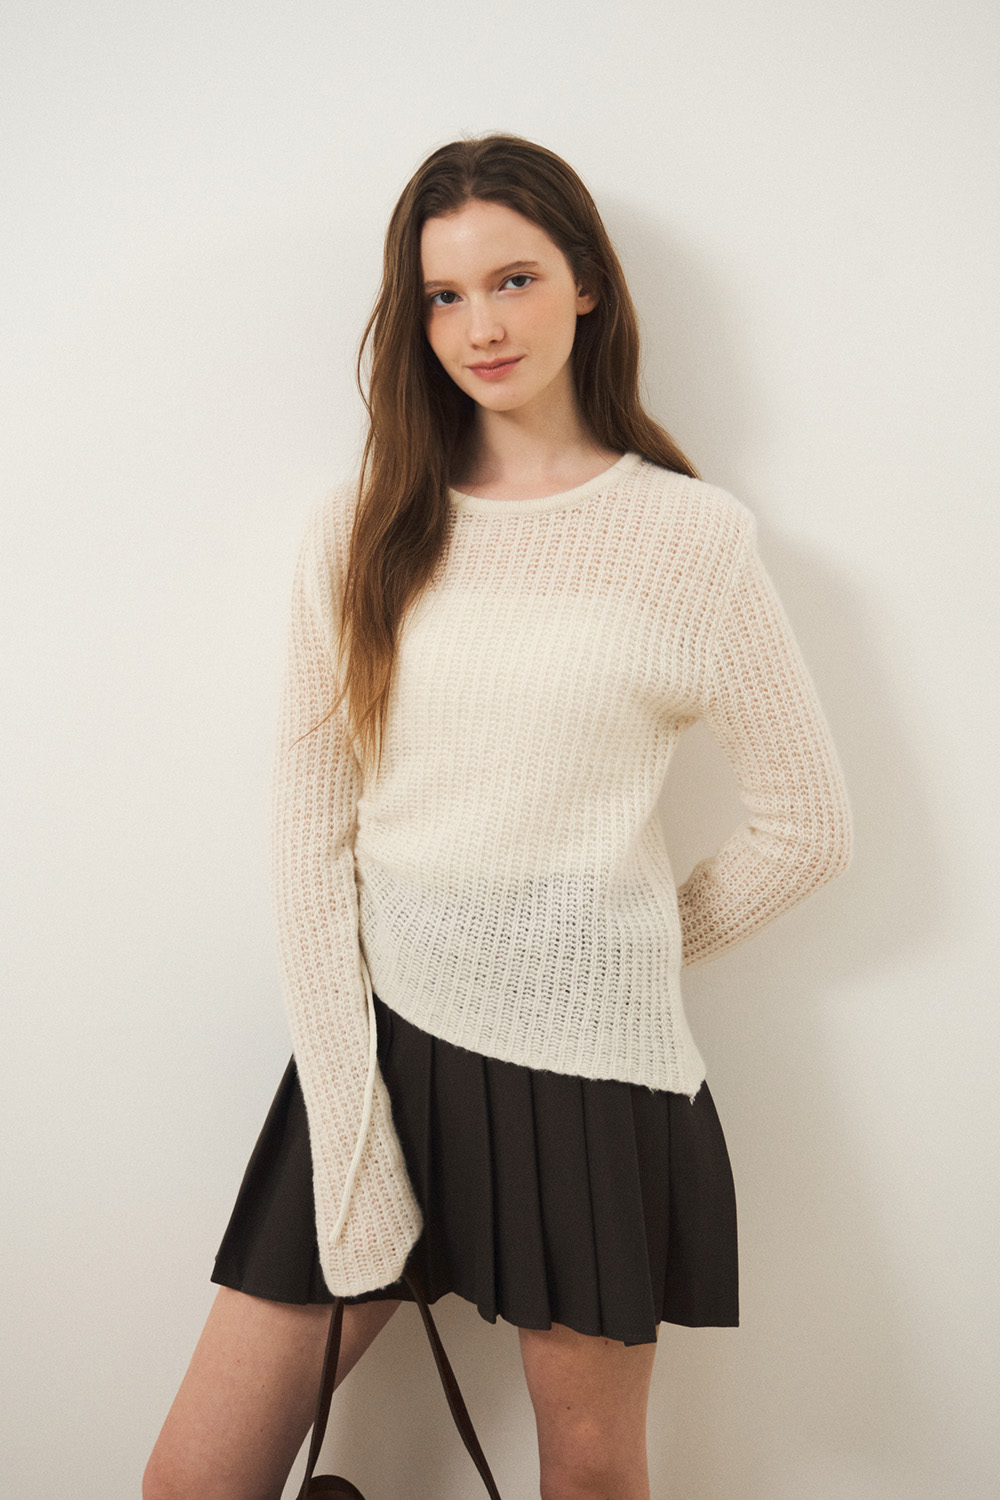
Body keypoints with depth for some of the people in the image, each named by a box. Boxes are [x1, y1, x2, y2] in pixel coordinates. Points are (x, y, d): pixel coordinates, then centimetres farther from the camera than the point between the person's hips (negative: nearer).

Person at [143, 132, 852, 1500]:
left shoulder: (694, 536, -3)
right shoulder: (363, 529, 3)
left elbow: (808, 823, 3)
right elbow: (310, 834, 1)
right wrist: (350, 1124, -4)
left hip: (588, 1062, -2)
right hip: (380, 1036, 2)